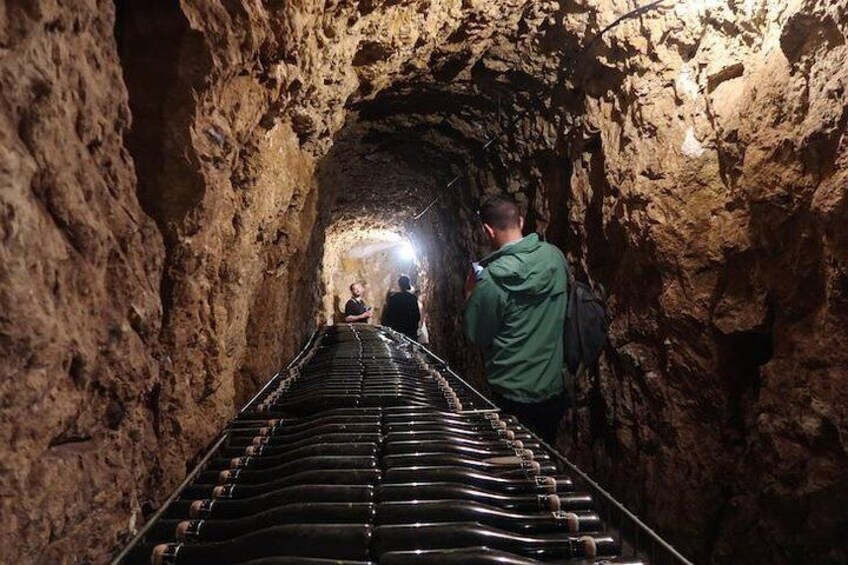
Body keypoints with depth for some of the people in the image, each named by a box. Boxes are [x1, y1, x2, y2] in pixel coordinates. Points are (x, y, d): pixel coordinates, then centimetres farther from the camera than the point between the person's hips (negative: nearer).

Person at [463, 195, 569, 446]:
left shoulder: (492, 279, -23)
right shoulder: (555, 256, -7)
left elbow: (476, 336, -11)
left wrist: (470, 293, 2)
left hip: (512, 396, -5)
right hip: (553, 388, 5)